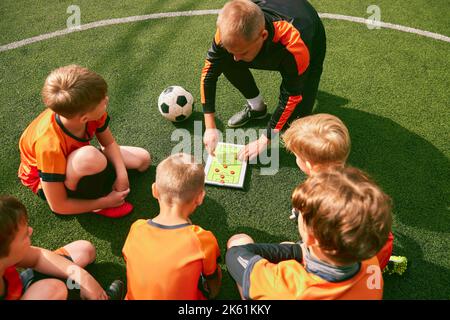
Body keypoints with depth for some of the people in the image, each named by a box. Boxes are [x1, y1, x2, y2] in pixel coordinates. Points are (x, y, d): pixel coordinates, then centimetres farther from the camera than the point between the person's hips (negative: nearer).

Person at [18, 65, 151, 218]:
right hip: (47, 180, -6)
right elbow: (58, 206, -29)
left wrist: (122, 174, -22)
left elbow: (109, 143, -7)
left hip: (75, 156, 6)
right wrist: (105, 202, -22)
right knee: (90, 156, -41)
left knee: (143, 159, 2)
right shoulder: (50, 146, -41)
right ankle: (97, 203, -12)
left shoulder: (88, 111, -28)